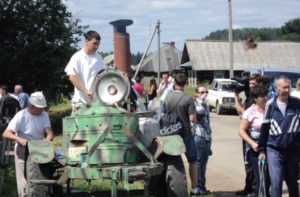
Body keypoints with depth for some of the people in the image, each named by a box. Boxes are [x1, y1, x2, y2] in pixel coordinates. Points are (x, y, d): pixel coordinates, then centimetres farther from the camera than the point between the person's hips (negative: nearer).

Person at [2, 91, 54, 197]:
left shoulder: (44, 115, -5)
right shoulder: (21, 116, -18)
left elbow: (49, 133, -11)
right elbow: (6, 134, -23)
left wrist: (46, 142, -33)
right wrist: (19, 139, -41)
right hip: (23, 151, -4)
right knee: (24, 180, -4)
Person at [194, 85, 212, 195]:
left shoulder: (206, 105, 17)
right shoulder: (195, 104, -8)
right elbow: (199, 111, -32)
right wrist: (201, 101, -18)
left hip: (207, 137, 8)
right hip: (199, 137, -8)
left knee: (203, 163, 12)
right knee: (198, 163, -3)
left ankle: (202, 186, 18)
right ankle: (197, 187, 1)